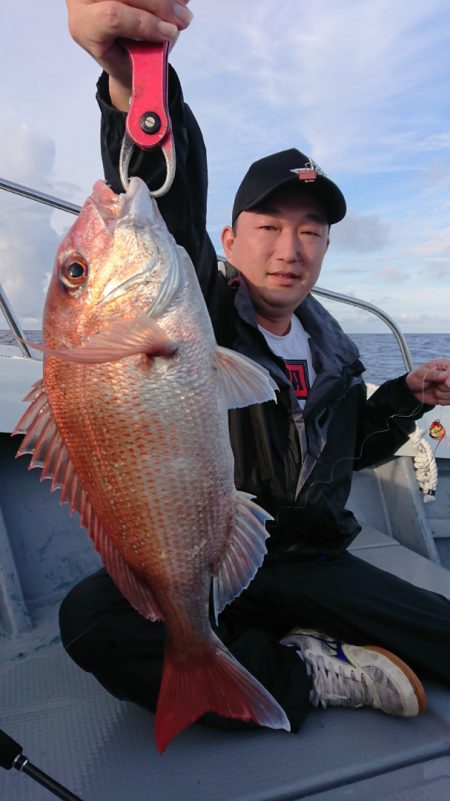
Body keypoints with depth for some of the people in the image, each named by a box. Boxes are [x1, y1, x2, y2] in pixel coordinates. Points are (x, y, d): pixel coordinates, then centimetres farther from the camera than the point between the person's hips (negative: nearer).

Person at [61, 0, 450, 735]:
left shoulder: (330, 346, 7)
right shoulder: (198, 312, -10)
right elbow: (162, 213, -33)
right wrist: (136, 86, -51)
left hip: (309, 565, 3)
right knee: (89, 618, -33)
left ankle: (272, 646, 1)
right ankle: (312, 676, -15)